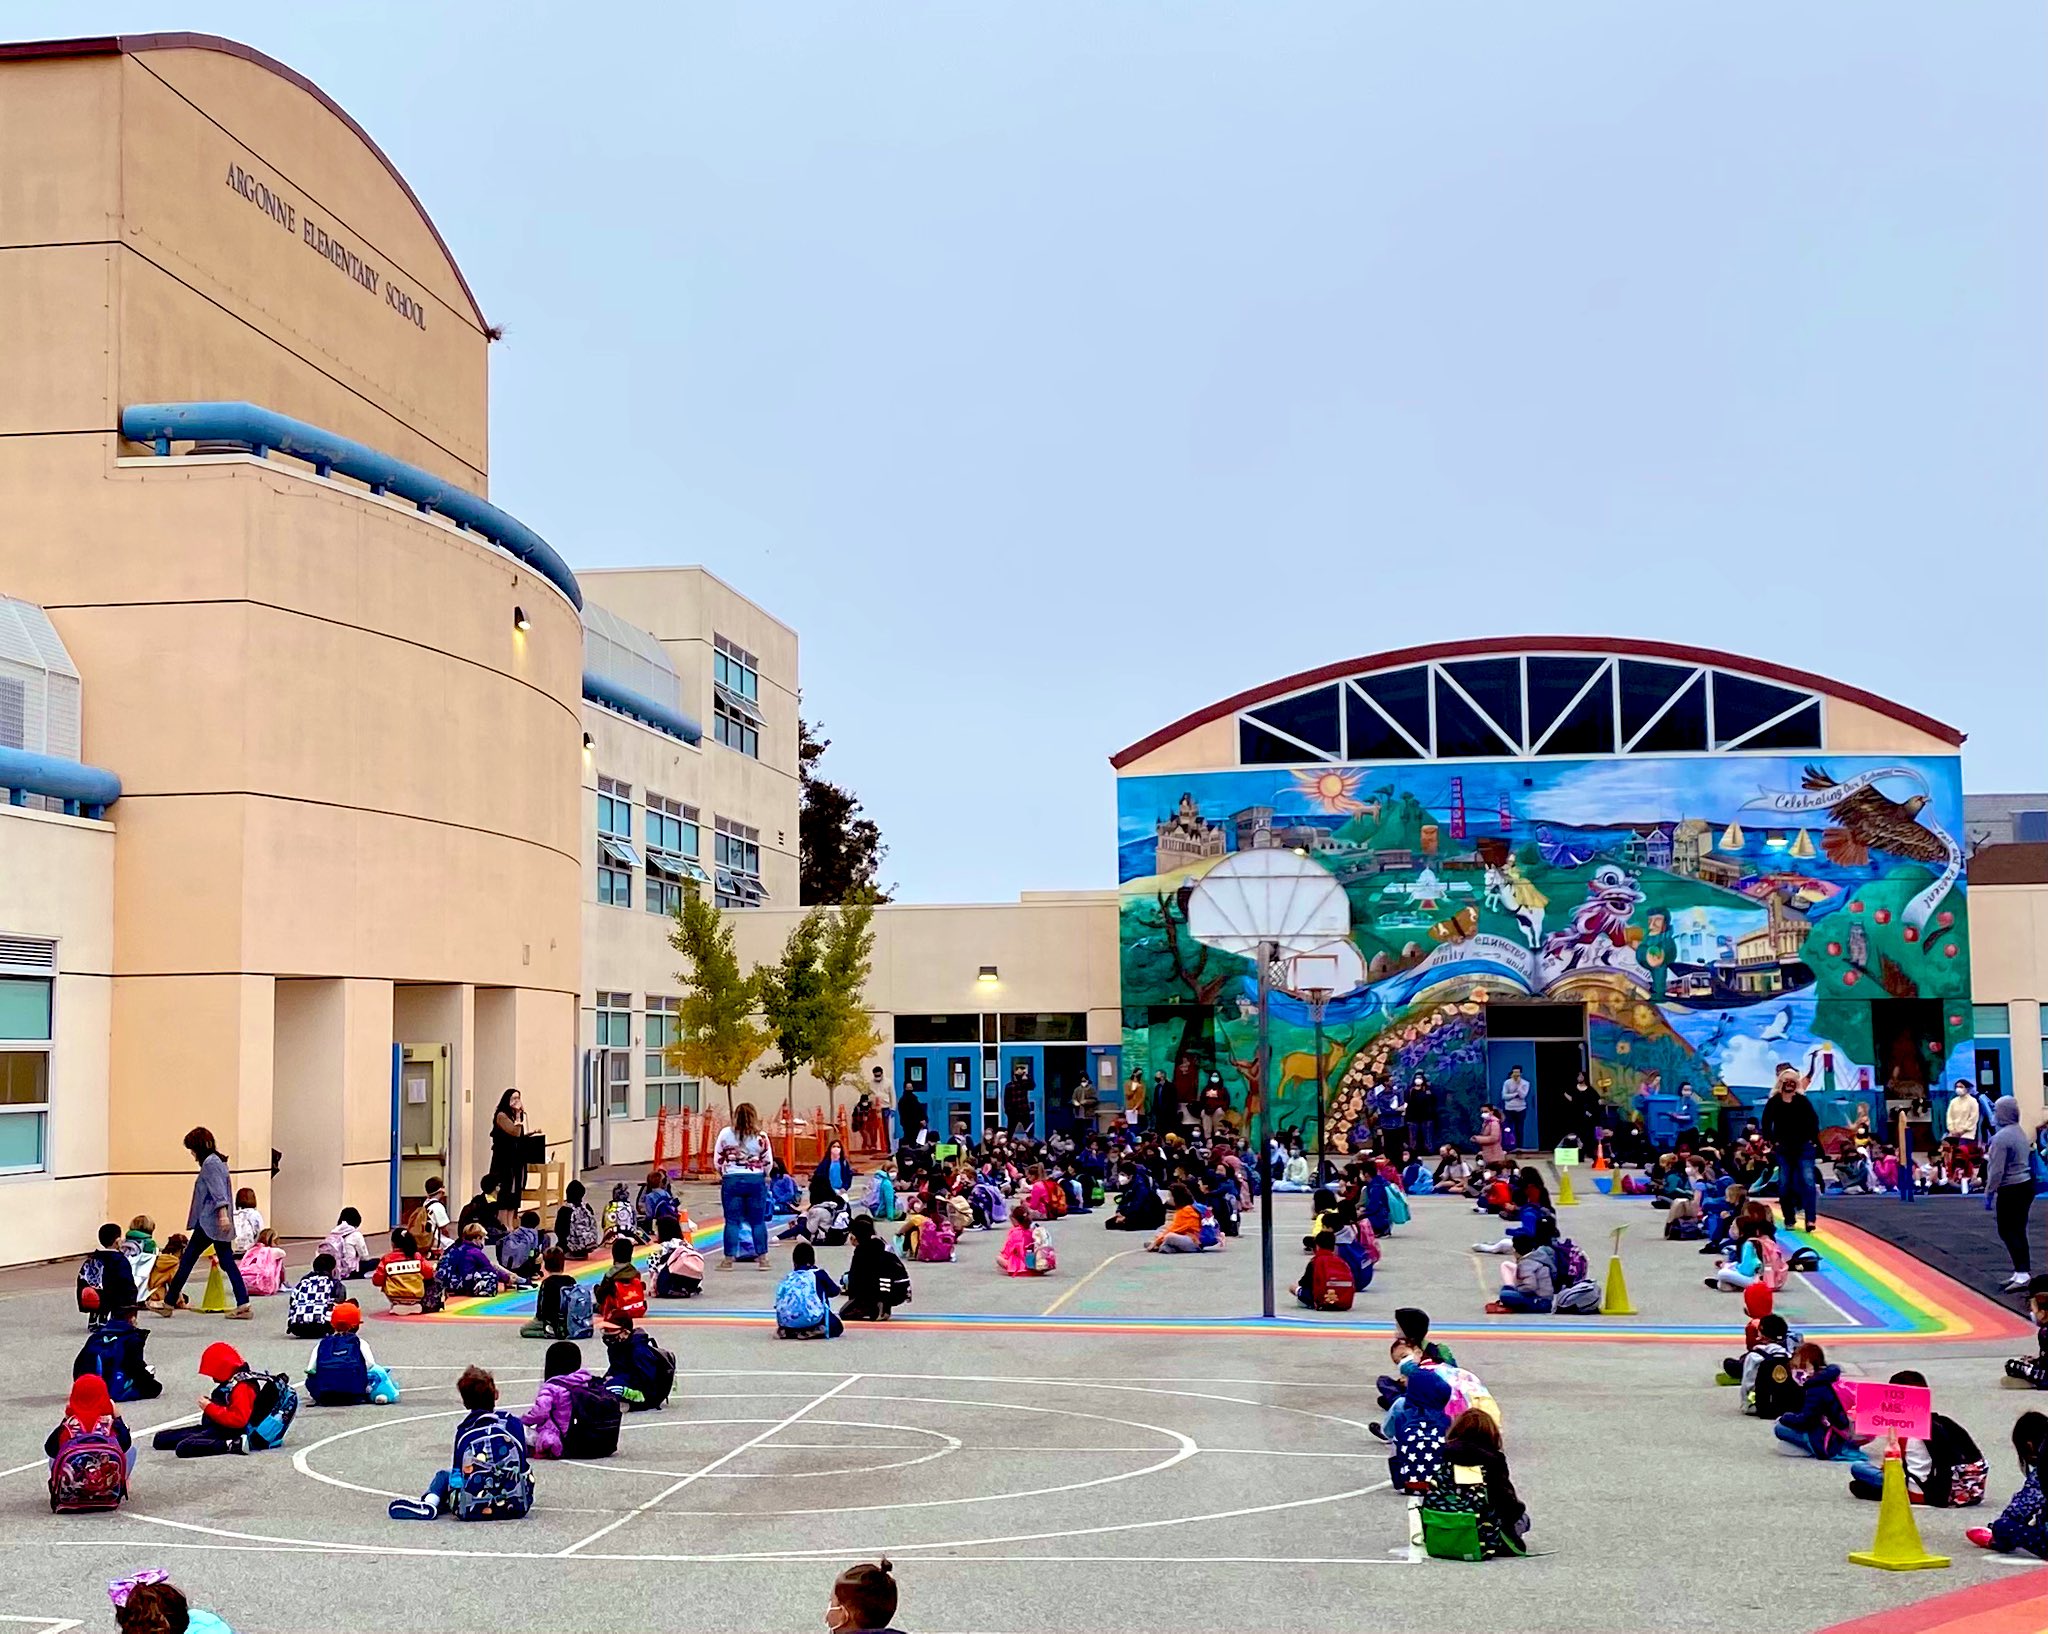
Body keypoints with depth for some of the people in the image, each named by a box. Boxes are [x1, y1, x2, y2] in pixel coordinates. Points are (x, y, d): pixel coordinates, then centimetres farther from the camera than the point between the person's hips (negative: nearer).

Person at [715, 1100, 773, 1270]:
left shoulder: (725, 1134, -3)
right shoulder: (761, 1137, -3)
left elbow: (717, 1159, 4)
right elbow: (767, 1162, 3)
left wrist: (723, 1174, 21)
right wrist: (764, 1176, 23)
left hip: (731, 1180, 0)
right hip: (756, 1180, 0)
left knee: (732, 1221, 5)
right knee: (758, 1221, 8)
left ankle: (729, 1259, 6)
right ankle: (762, 1258, 11)